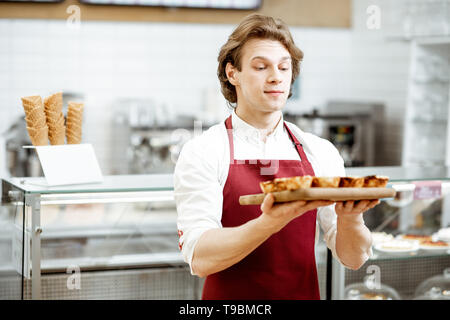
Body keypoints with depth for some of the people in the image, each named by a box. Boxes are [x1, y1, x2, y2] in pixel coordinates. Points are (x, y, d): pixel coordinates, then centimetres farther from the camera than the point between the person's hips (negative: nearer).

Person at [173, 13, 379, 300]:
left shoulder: (320, 153, 0)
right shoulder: (202, 152, -9)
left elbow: (353, 258, -2)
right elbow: (200, 258, -20)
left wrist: (348, 217, -22)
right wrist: (271, 222, -33)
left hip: (304, 294, 3)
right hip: (230, 301, -3)